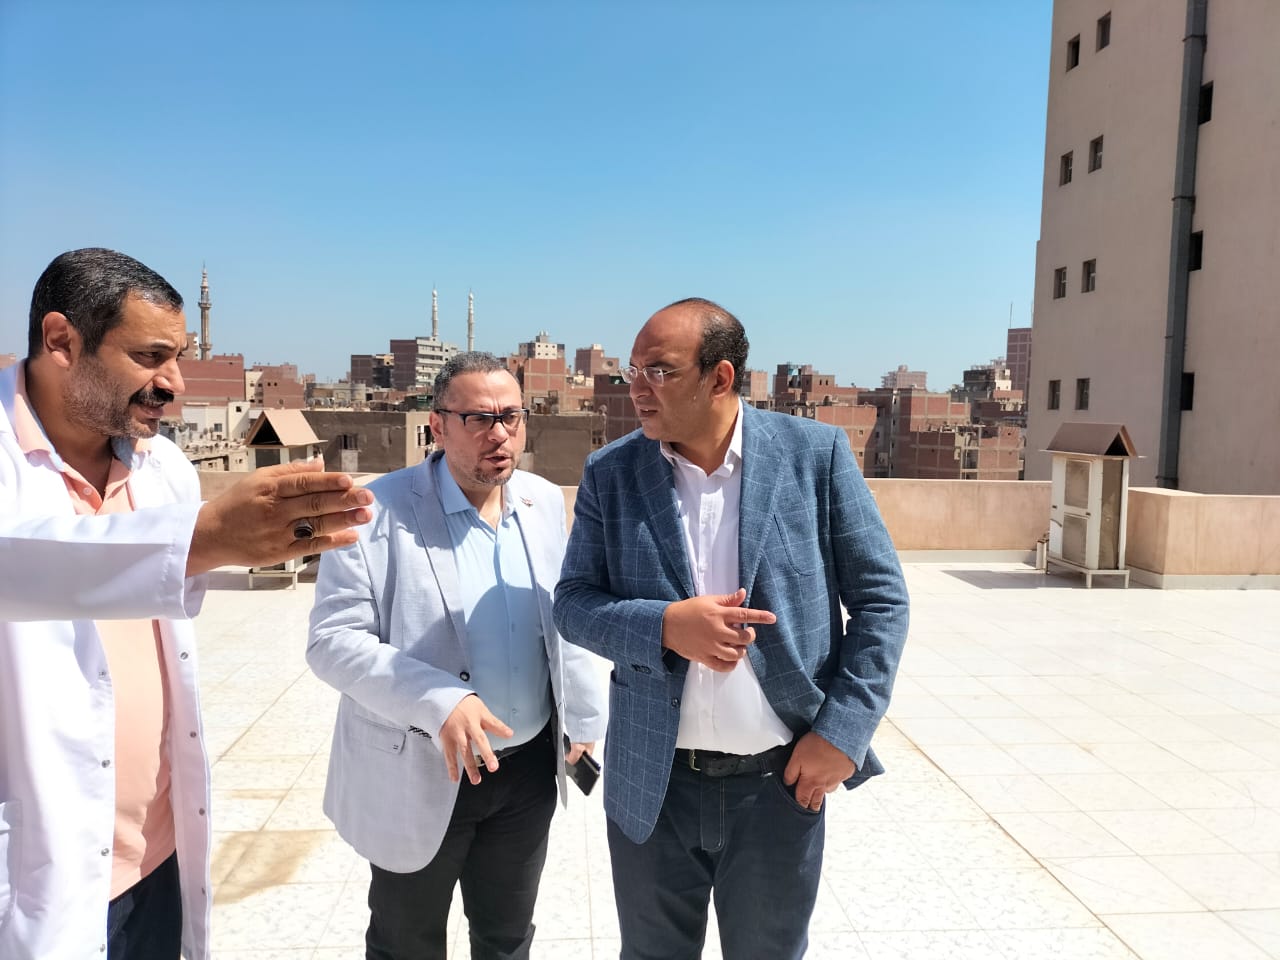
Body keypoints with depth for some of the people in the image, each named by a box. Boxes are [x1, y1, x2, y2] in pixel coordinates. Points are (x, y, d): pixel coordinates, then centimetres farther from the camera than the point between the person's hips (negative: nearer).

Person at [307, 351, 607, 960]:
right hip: (417, 775, -4)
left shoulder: (545, 502, 1)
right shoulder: (378, 511, -15)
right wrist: (439, 703, -30)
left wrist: (585, 718, 12)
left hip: (529, 769, 4)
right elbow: (333, 641, -18)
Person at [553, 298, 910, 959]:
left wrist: (844, 731, -10)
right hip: (653, 783, 1)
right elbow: (573, 602, -2)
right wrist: (665, 626, -21)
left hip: (781, 781, -1)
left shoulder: (815, 454, -8)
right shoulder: (610, 472, -4)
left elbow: (880, 599, -4)